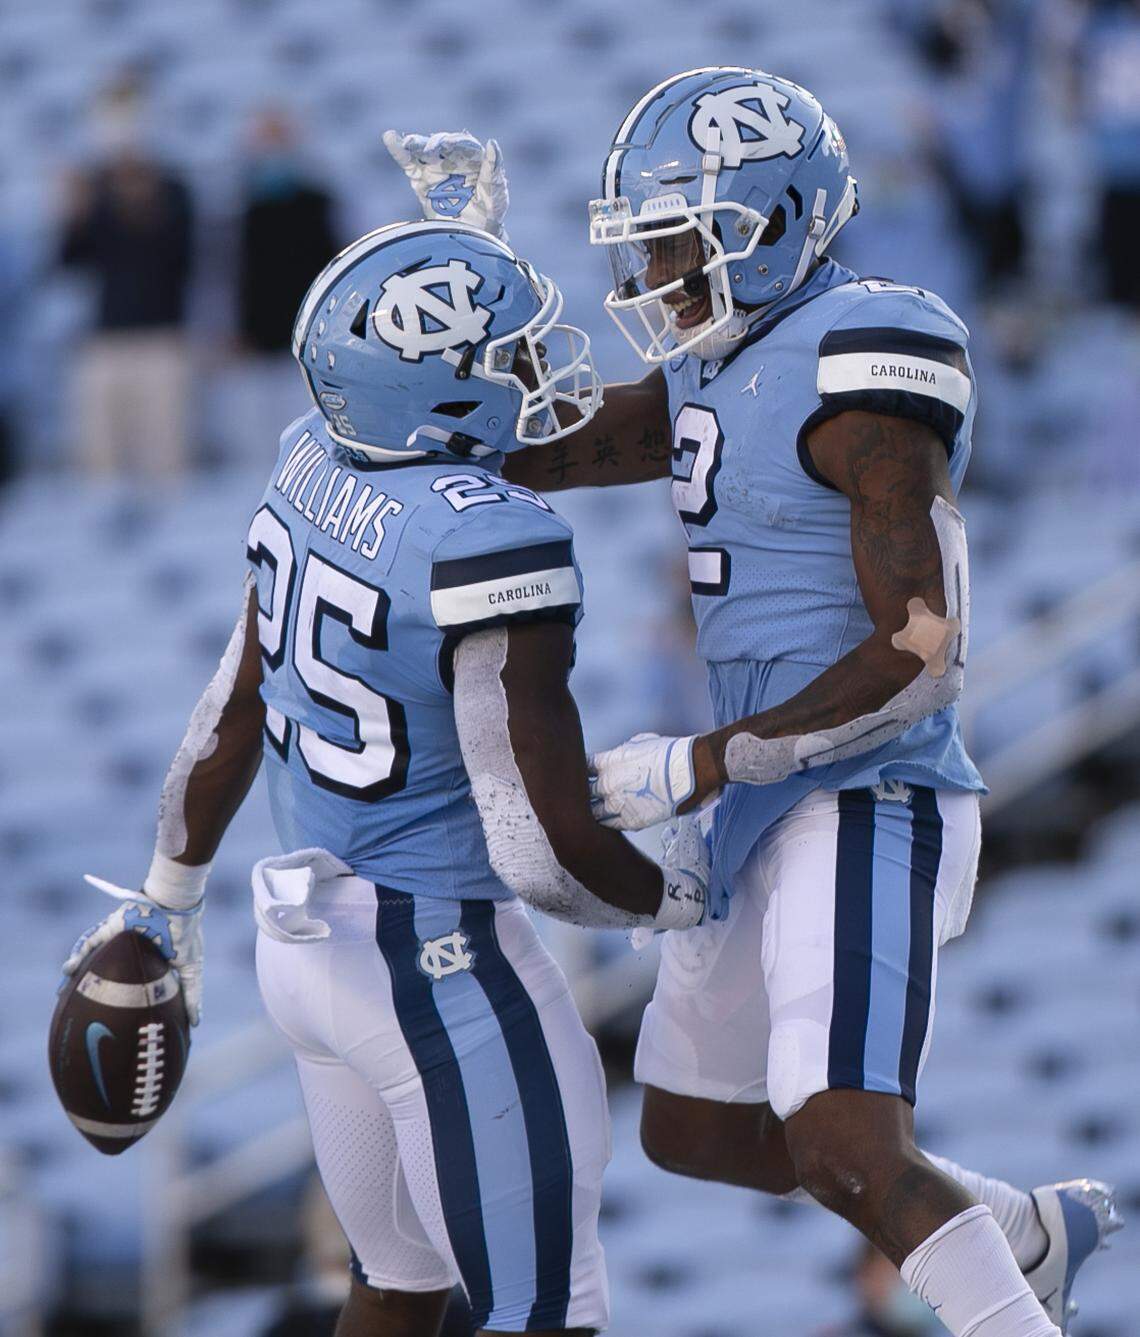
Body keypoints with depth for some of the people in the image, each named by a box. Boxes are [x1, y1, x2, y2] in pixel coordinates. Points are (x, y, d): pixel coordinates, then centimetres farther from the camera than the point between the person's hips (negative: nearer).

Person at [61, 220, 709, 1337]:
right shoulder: (490, 548, -25)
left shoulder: (314, 467, -1)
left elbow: (233, 710, 13)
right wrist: (674, 895, -3)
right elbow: (541, 854, -24)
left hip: (304, 942, 9)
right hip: (440, 968, -9)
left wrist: (168, 898, 26)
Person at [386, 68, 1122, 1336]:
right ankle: (1029, 1231, 34)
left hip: (867, 812, -10)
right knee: (692, 1134, 20)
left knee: (845, 1154, -22)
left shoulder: (860, 370, -17)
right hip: (772, 811, 10)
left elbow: (920, 656, -21)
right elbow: (525, 450, 20)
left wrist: (699, 766, -20)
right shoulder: (723, 374, 11)